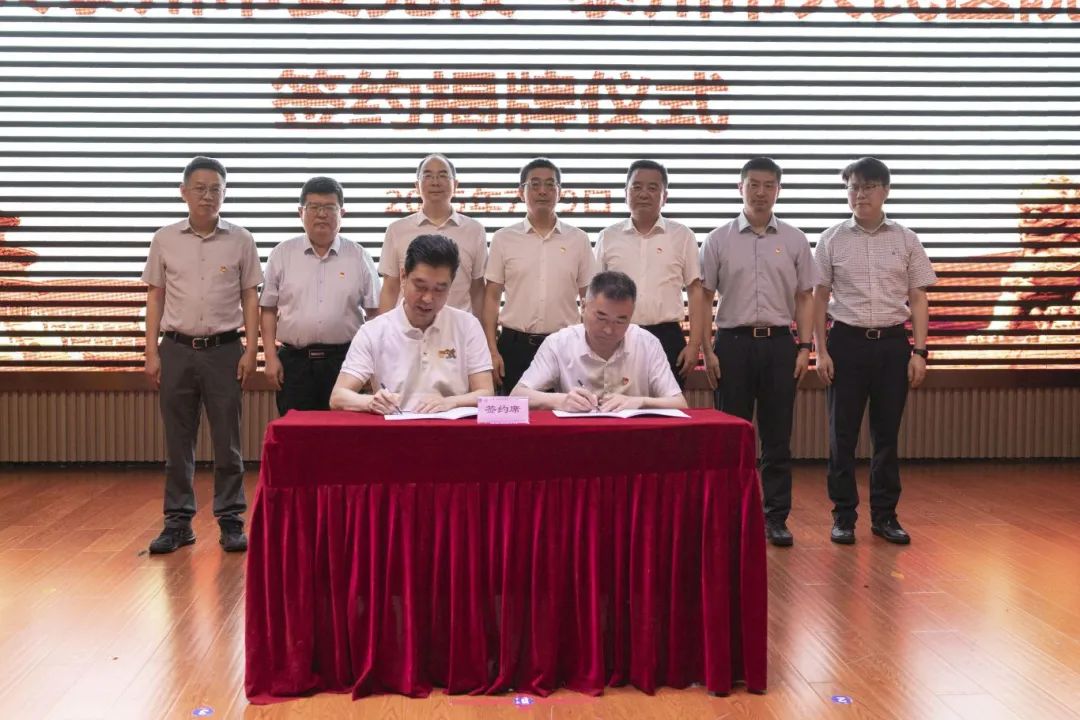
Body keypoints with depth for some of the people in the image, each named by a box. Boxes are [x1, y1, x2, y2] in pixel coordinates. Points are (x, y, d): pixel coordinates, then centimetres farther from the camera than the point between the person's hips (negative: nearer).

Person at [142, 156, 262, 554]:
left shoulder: (240, 240, 1)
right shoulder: (165, 239, 4)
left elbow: (250, 297, 4)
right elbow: (155, 297, 8)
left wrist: (250, 350, -3)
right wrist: (152, 352, 2)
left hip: (224, 350, -1)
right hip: (177, 350, 1)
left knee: (227, 439, 4)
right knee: (178, 439, 7)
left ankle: (230, 520, 14)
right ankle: (178, 521, 17)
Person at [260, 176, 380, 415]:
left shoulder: (359, 258, 6)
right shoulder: (282, 255, 7)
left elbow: (375, 313, 6)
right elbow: (268, 310, 7)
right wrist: (271, 357, -1)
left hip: (344, 359, 0)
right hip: (294, 360, 1)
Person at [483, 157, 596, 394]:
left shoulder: (578, 239, 5)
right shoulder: (503, 239, 3)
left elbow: (589, 299, 8)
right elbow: (492, 297, 4)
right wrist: (492, 350, -3)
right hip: (516, 345, 0)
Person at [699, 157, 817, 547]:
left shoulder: (794, 240, 8)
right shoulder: (718, 239, 4)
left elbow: (805, 298, 9)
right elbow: (704, 298, 3)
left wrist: (804, 347, 0)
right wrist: (706, 350, -3)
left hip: (779, 343, 1)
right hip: (733, 341, -1)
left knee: (777, 437, 5)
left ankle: (776, 517, 15)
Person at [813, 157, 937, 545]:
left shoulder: (905, 240, 5)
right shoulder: (832, 240, 3)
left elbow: (918, 300, 7)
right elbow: (819, 299, 4)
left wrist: (919, 352, 0)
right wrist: (821, 351, -2)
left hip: (892, 342, 1)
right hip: (847, 341, -1)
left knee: (887, 433, 7)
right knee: (843, 434, 3)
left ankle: (885, 515, 19)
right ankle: (843, 515, 14)